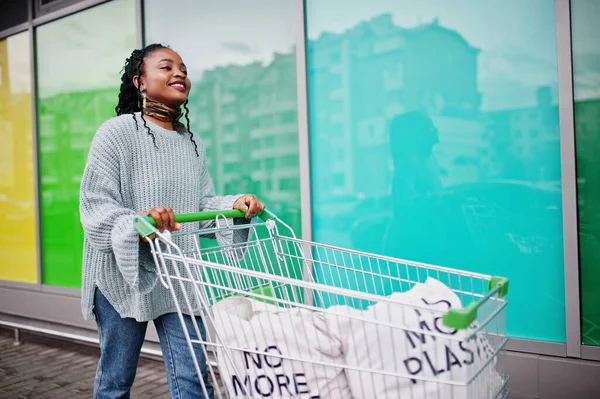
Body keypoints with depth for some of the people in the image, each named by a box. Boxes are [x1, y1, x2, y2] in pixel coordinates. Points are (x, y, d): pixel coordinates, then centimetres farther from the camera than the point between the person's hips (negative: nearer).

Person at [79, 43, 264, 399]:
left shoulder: (194, 143, 10)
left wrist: (233, 206, -10)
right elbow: (95, 204, -13)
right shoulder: (118, 132, -8)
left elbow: (202, 203, 9)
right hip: (123, 273, -4)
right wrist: (135, 223, -31)